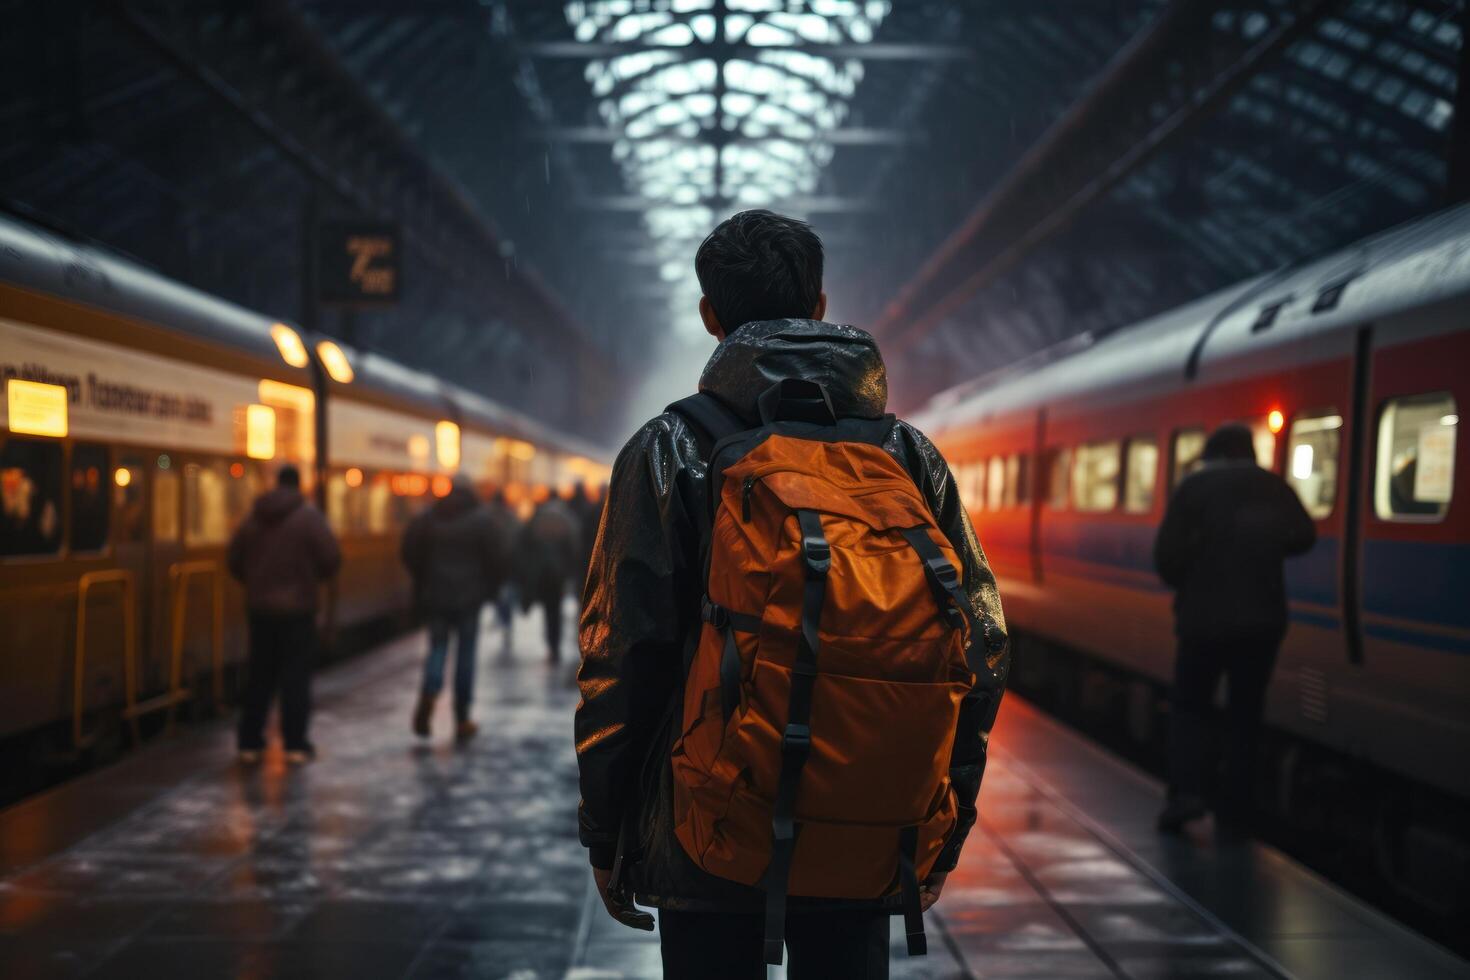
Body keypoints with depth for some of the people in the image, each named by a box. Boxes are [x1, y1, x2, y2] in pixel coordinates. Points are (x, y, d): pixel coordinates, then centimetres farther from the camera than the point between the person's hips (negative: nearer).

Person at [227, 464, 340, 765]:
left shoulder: (253, 518, 4)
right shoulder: (309, 517, -9)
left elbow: (233, 560, 5)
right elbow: (331, 559, -13)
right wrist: (315, 578, 8)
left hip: (260, 607, 4)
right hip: (298, 606, -4)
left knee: (259, 676, 12)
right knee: (296, 676, 2)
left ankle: (249, 743, 13)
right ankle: (295, 745, 1)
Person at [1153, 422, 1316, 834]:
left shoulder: (1193, 487, -3)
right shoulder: (1273, 486, 5)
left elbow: (1167, 553, -11)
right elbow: (1303, 535, -7)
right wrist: (1263, 551, 10)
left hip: (1204, 617, -2)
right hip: (1262, 618, 2)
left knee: (1190, 707, 10)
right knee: (1245, 713, 12)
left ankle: (1186, 791, -9)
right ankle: (1234, 808, 10)